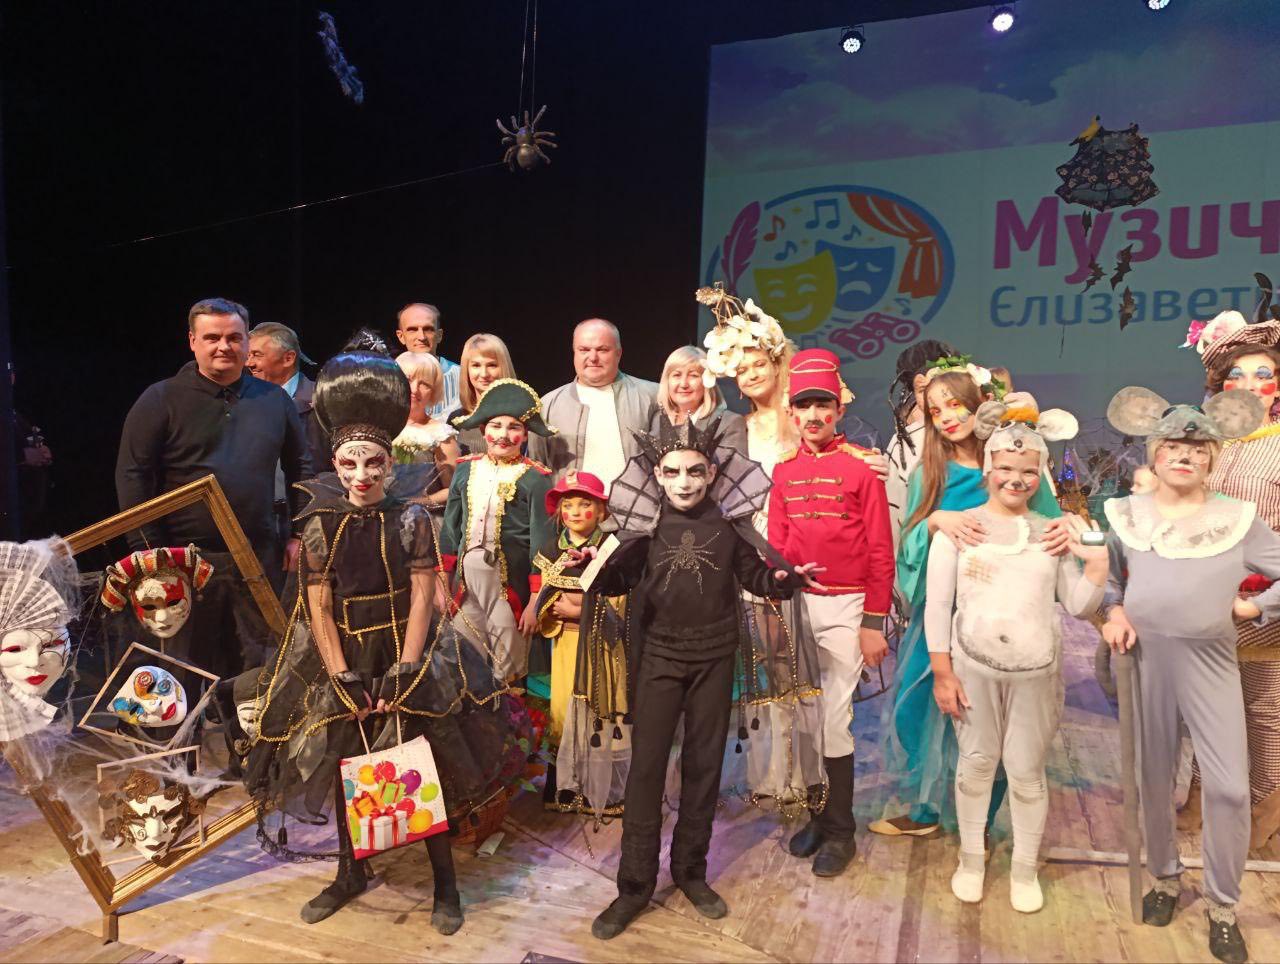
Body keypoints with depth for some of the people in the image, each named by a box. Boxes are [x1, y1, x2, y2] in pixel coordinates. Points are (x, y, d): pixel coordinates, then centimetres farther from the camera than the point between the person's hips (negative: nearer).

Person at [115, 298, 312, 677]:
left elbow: (301, 467, 12)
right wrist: (151, 550, -8)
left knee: (265, 665, 11)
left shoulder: (273, 399, 7)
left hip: (262, 558, 2)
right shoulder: (161, 400, -2)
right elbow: (132, 475, -4)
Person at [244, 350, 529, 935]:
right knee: (344, 768, 14)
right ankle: (351, 874, 37)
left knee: (427, 771, 3)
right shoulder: (320, 524, -4)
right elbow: (318, 609, -5)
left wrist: (401, 674, -14)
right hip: (343, 660, 2)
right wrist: (345, 681, -10)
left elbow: (422, 598, -9)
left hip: (406, 656, -2)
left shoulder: (411, 517, -7)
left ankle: (444, 882, 21)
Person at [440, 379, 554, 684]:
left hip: (510, 581, -4)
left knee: (507, 667, 4)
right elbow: (450, 528, 12)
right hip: (466, 577, 4)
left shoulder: (534, 478, -7)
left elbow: (541, 542, -7)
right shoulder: (466, 470, 7)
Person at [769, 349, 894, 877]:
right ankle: (818, 815, 31)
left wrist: (874, 624, -9)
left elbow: (881, 551, -7)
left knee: (833, 720, -1)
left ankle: (839, 831, 18)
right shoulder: (784, 470, 6)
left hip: (845, 606, -4)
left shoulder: (862, 466, -7)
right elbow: (775, 545, 9)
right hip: (795, 603, 5)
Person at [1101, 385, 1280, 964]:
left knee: (1228, 786, -3)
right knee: (1153, 779, 12)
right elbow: (1105, 573, 13)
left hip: (1210, 662, -1)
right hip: (1146, 657, 1)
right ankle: (1164, 879, 34)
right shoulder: (1126, 515, 4)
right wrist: (1113, 610, -2)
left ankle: (1221, 906, 18)